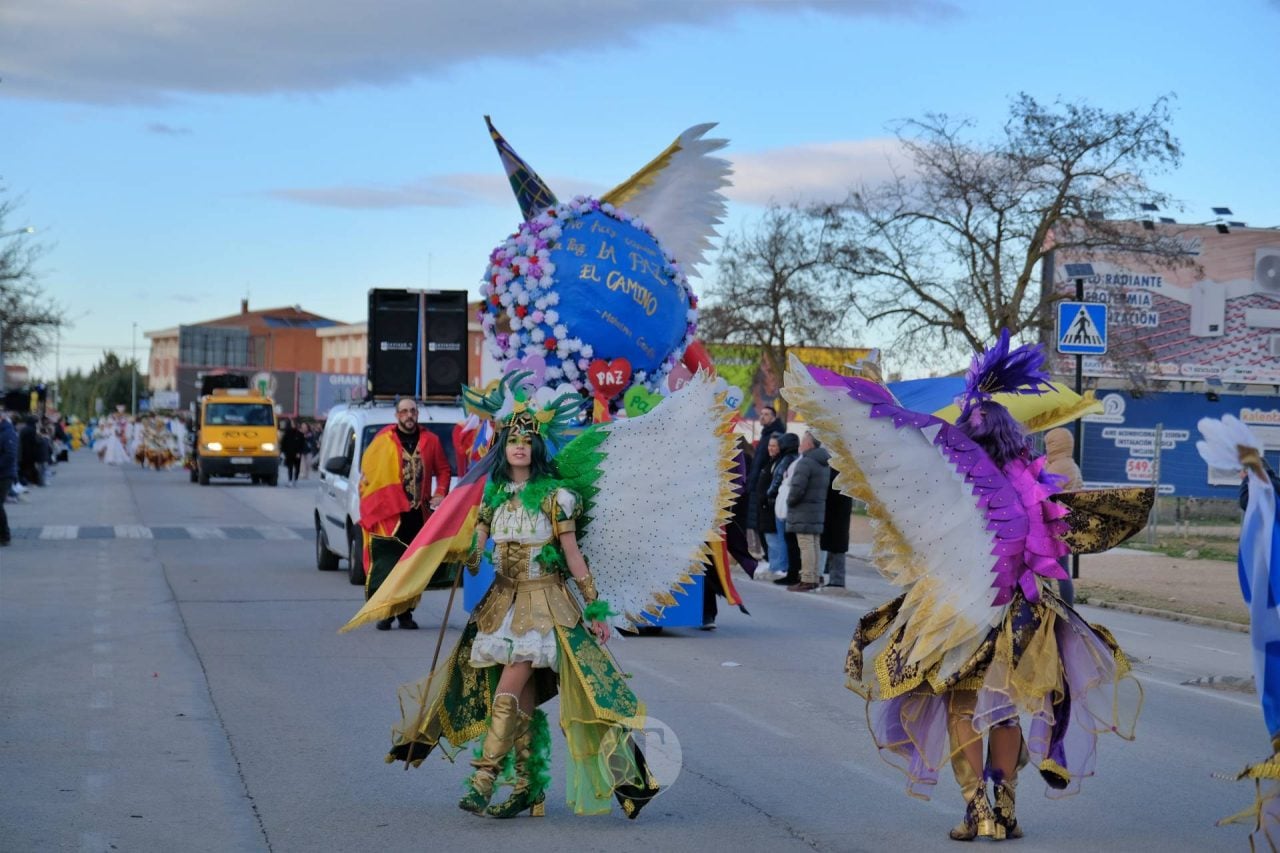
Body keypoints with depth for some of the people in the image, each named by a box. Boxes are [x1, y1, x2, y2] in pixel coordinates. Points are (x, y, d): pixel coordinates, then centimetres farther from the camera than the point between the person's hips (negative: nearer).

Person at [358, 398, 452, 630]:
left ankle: (405, 613, 13)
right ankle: (384, 613, -1)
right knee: (386, 566, -5)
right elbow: (367, 470, 3)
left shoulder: (430, 440, 9)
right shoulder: (383, 440, -1)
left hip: (418, 514, 3)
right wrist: (370, 504, -4)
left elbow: (443, 469, 18)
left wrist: (440, 493, 4)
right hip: (388, 514, -3)